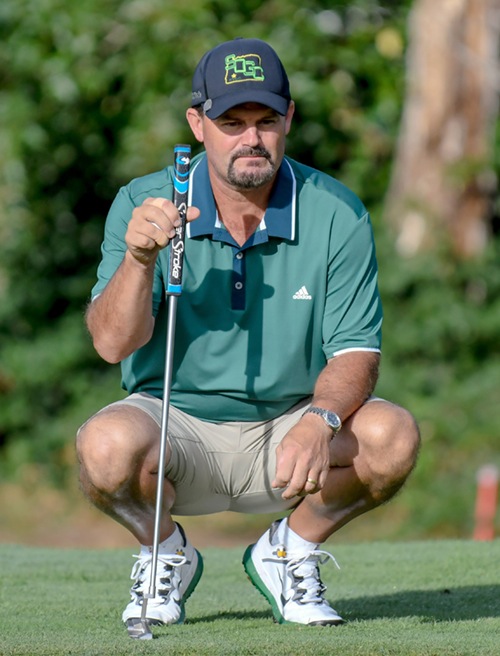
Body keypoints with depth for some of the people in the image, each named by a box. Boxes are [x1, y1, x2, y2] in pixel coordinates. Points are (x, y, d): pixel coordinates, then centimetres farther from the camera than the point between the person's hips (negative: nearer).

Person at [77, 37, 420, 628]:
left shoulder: (337, 215, -8)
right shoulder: (142, 205, -8)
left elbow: (355, 351, -10)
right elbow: (113, 343, -15)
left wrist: (320, 422, -32)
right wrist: (139, 258, -34)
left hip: (291, 423, 1)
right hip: (177, 419, -1)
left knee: (391, 435, -28)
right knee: (107, 444, -35)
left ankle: (289, 550, 3)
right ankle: (166, 554, 1)